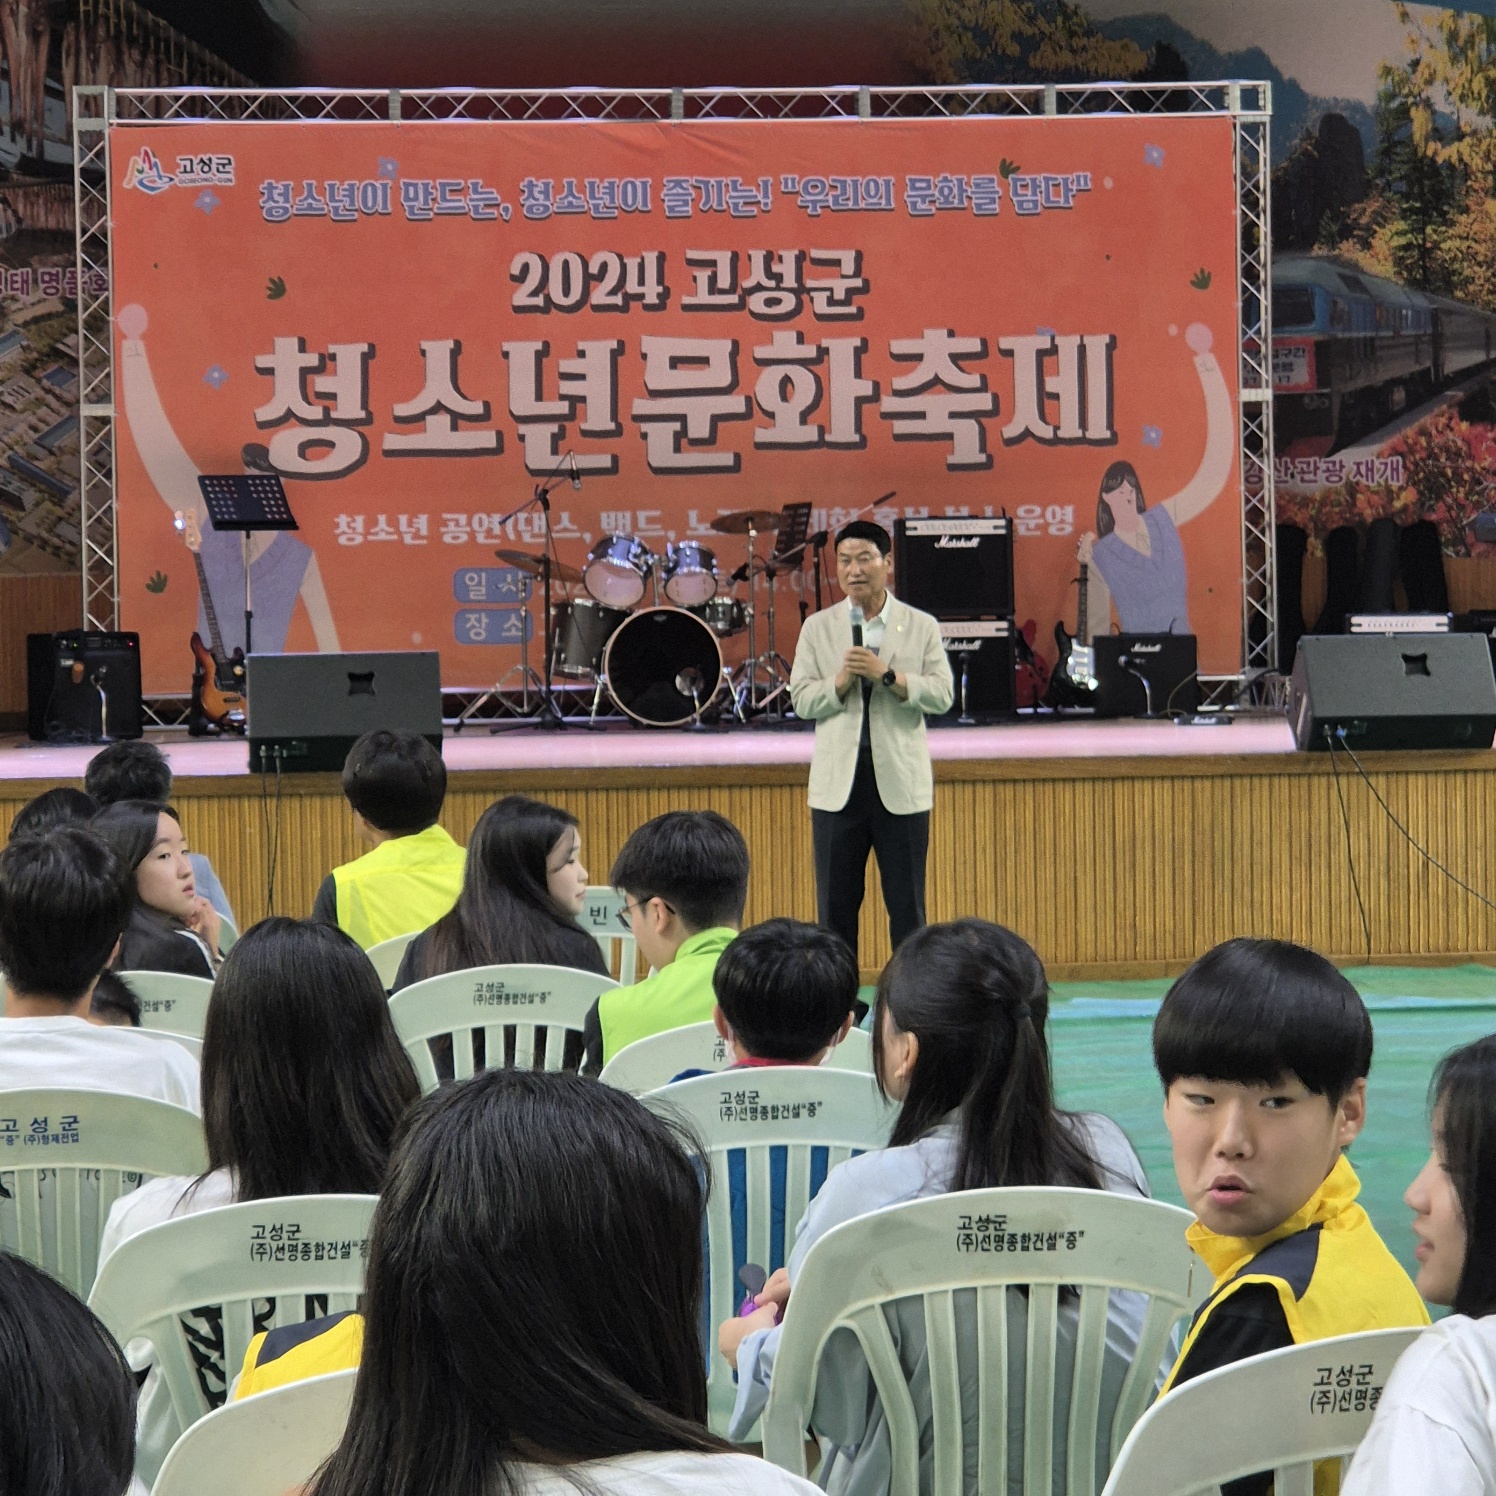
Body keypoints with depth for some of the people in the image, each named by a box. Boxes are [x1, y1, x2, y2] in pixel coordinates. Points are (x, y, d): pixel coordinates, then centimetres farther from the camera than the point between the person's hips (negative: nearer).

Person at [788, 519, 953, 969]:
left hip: (901, 783, -1)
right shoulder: (817, 627, 9)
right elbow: (801, 699, 3)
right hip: (838, 783, 1)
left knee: (907, 905, 3)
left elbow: (942, 695, -4)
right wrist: (841, 681, -15)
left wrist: (888, 674, -16)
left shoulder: (921, 626, 5)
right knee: (835, 906, 4)